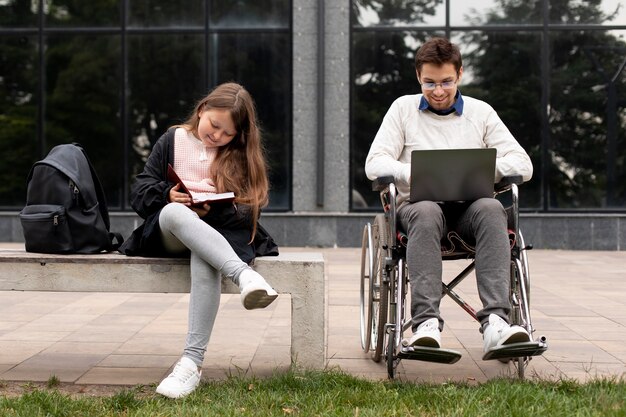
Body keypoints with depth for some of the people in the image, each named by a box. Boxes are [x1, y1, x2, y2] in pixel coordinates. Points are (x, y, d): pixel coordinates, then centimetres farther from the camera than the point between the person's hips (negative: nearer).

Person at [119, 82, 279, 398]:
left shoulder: (242, 156, 11)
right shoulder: (172, 141, 12)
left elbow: (248, 211, 2)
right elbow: (139, 193, 6)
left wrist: (213, 209, -17)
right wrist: (168, 195, -15)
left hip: (218, 233, 0)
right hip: (170, 233, 1)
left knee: (205, 259, -38)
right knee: (174, 213, -38)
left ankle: (192, 362, -44)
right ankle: (243, 274, -55)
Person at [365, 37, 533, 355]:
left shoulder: (481, 112, 17)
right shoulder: (403, 108, 15)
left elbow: (523, 165, 8)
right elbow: (374, 164, 4)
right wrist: (413, 174, -16)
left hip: (470, 206, 1)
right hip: (419, 203, -1)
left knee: (491, 209, -35)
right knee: (426, 213, -38)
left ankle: (495, 321, -47)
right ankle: (426, 323, -49)